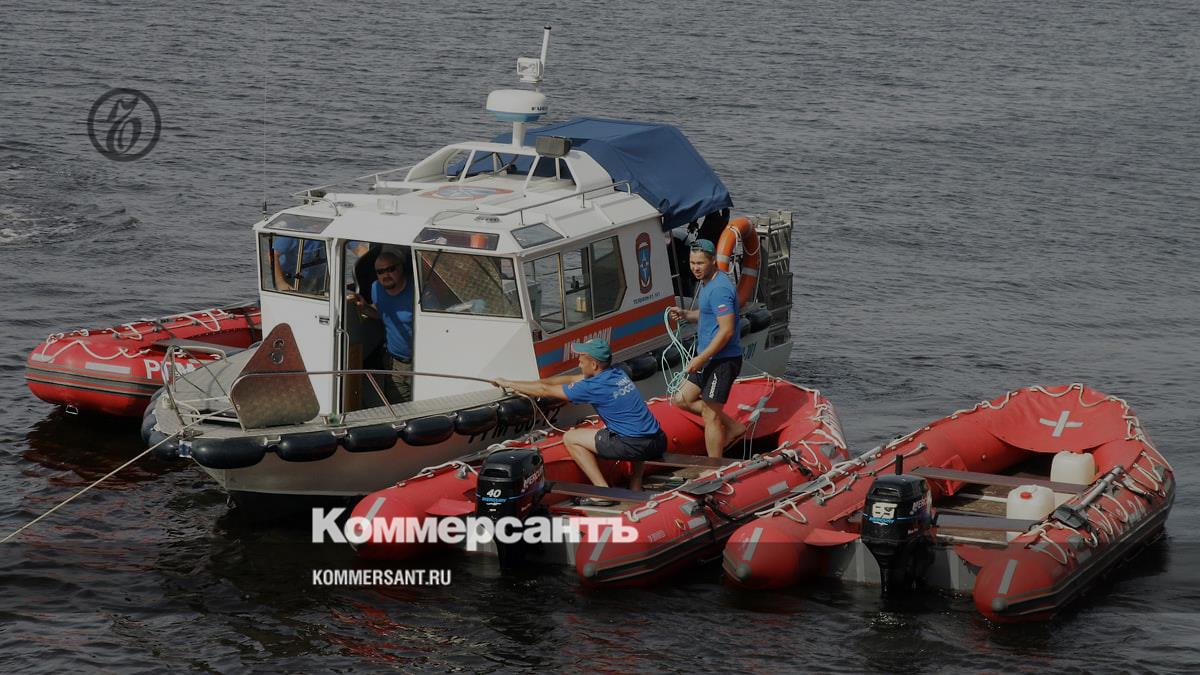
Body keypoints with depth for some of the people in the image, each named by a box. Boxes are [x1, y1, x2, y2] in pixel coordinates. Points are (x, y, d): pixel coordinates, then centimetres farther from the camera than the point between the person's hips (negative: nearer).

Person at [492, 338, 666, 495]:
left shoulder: (594, 387, -9)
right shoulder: (618, 374, 15)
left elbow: (545, 390, 1)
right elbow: (569, 379, 24)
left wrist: (508, 384, 14)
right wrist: (522, 386, 27)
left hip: (636, 447, -8)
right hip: (659, 443, 8)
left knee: (570, 438, 3)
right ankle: (636, 488, 27)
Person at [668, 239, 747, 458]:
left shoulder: (719, 289, -21)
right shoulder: (707, 282, 11)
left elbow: (727, 330, -26)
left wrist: (701, 359, -23)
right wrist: (685, 314, 8)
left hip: (723, 360, -11)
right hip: (709, 359, 11)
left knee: (710, 416, -5)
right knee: (681, 399, 15)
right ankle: (733, 427, 20)